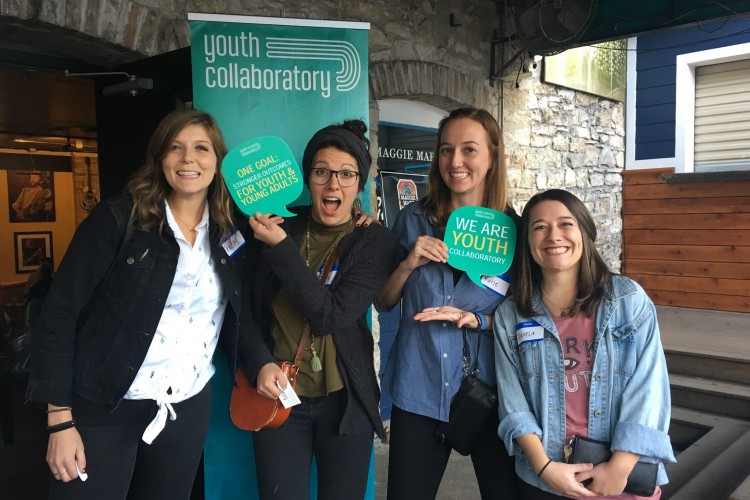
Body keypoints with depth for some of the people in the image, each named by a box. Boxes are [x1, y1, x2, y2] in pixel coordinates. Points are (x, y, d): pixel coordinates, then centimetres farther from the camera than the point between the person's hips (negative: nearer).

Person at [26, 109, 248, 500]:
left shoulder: (231, 232, 2)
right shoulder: (118, 218, -10)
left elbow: (243, 318, 11)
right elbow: (58, 314, -11)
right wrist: (60, 420, -12)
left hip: (189, 408, 4)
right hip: (103, 409, -3)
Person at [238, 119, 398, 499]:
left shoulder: (375, 241, -6)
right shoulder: (276, 228, 0)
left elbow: (331, 316, -17)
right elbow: (246, 309, 4)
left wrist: (282, 247, -19)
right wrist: (260, 364, -12)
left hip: (344, 400, -1)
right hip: (278, 397, 1)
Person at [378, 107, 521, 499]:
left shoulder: (514, 229, -5)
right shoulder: (414, 219, -2)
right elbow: (383, 302, 6)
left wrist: (477, 320, -16)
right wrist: (408, 264, -13)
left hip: (490, 391, 0)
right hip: (418, 390, 1)